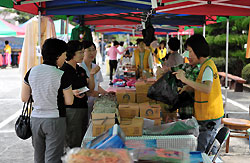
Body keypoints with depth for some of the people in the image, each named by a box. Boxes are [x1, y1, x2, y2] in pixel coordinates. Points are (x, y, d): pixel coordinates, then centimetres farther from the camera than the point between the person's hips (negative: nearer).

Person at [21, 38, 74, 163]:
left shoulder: (32, 72, -2)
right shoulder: (62, 76, -14)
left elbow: (24, 98, 3)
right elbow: (69, 102, -8)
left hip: (35, 119, 5)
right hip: (55, 120, -5)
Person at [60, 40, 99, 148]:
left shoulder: (81, 70, 14)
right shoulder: (64, 70, -9)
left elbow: (91, 88, 14)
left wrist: (91, 75, -1)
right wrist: (72, 92, -28)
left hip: (83, 108, 8)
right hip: (71, 110, -8)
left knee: (82, 142, 11)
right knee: (72, 144, -6)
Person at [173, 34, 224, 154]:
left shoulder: (207, 67, -19)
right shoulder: (207, 64, 13)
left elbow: (207, 89, -36)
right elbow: (202, 86, 21)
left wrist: (185, 80, -40)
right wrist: (188, 87, 6)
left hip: (209, 117, -10)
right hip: (210, 116, 10)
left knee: (201, 151, -7)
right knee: (209, 148, 19)